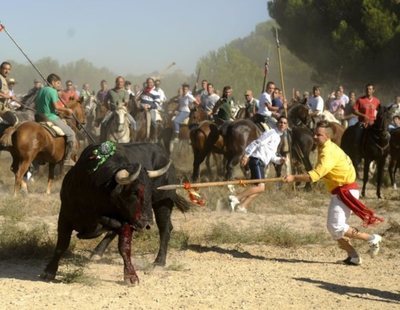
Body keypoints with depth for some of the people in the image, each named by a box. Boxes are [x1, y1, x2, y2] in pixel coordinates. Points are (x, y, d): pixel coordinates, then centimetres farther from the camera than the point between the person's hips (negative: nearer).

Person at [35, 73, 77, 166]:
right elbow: (56, 106, -20)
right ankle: (67, 159, -4)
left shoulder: (41, 90, 13)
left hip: (39, 117, 9)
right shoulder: (53, 91, -12)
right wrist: (67, 110, -8)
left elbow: (36, 104, 18)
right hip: (50, 117, -9)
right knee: (71, 134, -2)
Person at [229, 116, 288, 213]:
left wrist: (279, 160, 9)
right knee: (260, 187, -20)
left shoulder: (278, 138, 23)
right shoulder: (271, 133, -6)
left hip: (261, 163, 10)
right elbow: (256, 143, -15)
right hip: (257, 160, -10)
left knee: (260, 188, 5)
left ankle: (242, 206, 2)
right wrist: (246, 155, -24)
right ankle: (235, 198, -23)